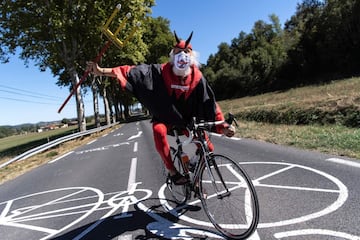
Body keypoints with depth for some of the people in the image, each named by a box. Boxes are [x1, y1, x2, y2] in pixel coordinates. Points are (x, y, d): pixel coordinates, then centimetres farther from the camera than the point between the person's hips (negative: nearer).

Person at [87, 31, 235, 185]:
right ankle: (172, 172, -17)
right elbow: (134, 71, -24)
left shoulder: (197, 78, -16)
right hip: (164, 117, -1)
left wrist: (223, 126, -20)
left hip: (186, 120, 1)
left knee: (207, 148, -13)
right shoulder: (161, 72, -20)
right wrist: (102, 71, -31)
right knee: (159, 131, -36)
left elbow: (210, 103, -14)